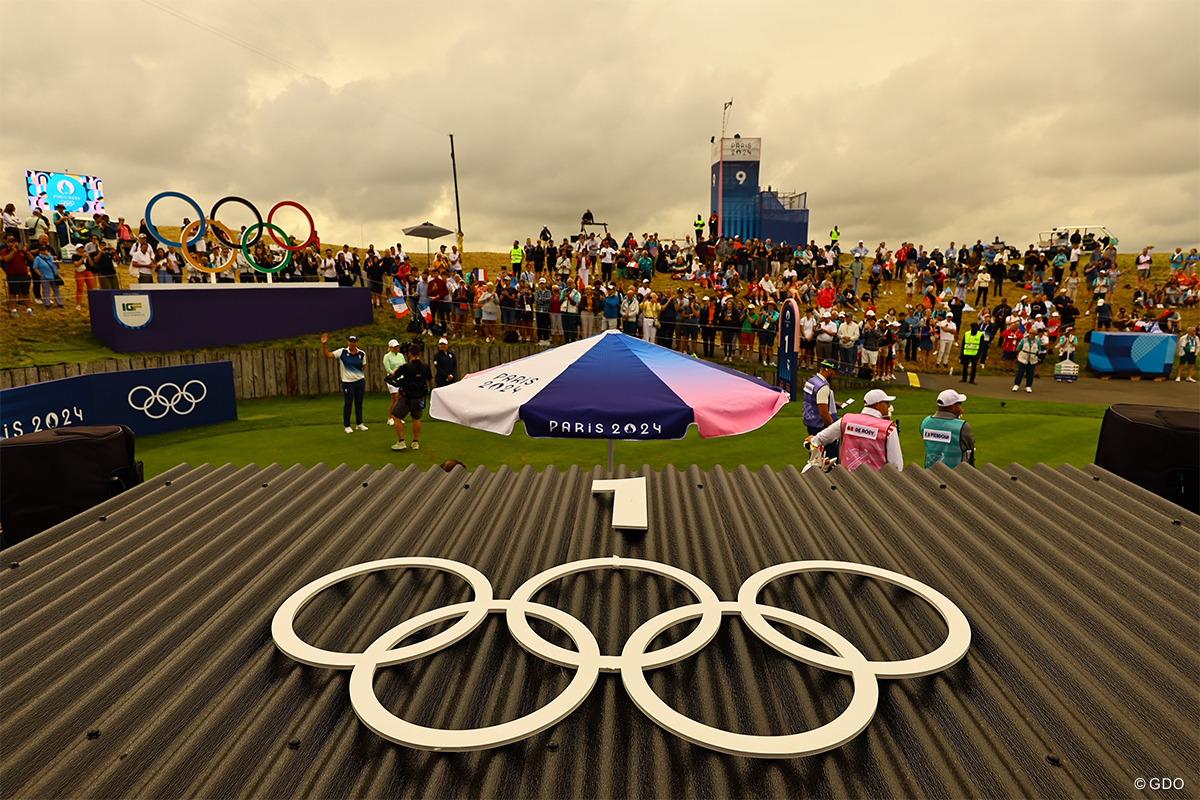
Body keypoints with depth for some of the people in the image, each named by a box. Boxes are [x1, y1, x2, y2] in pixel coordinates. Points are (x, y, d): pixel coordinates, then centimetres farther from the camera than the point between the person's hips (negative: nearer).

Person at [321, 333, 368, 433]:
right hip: (347, 382, -3)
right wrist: (324, 344, -21)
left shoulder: (362, 354, 2)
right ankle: (347, 426, 11)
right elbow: (327, 355, -10)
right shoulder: (342, 352, -6)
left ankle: (359, 424, 23)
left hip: (360, 381, 3)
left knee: (359, 403, 11)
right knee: (348, 404, 2)